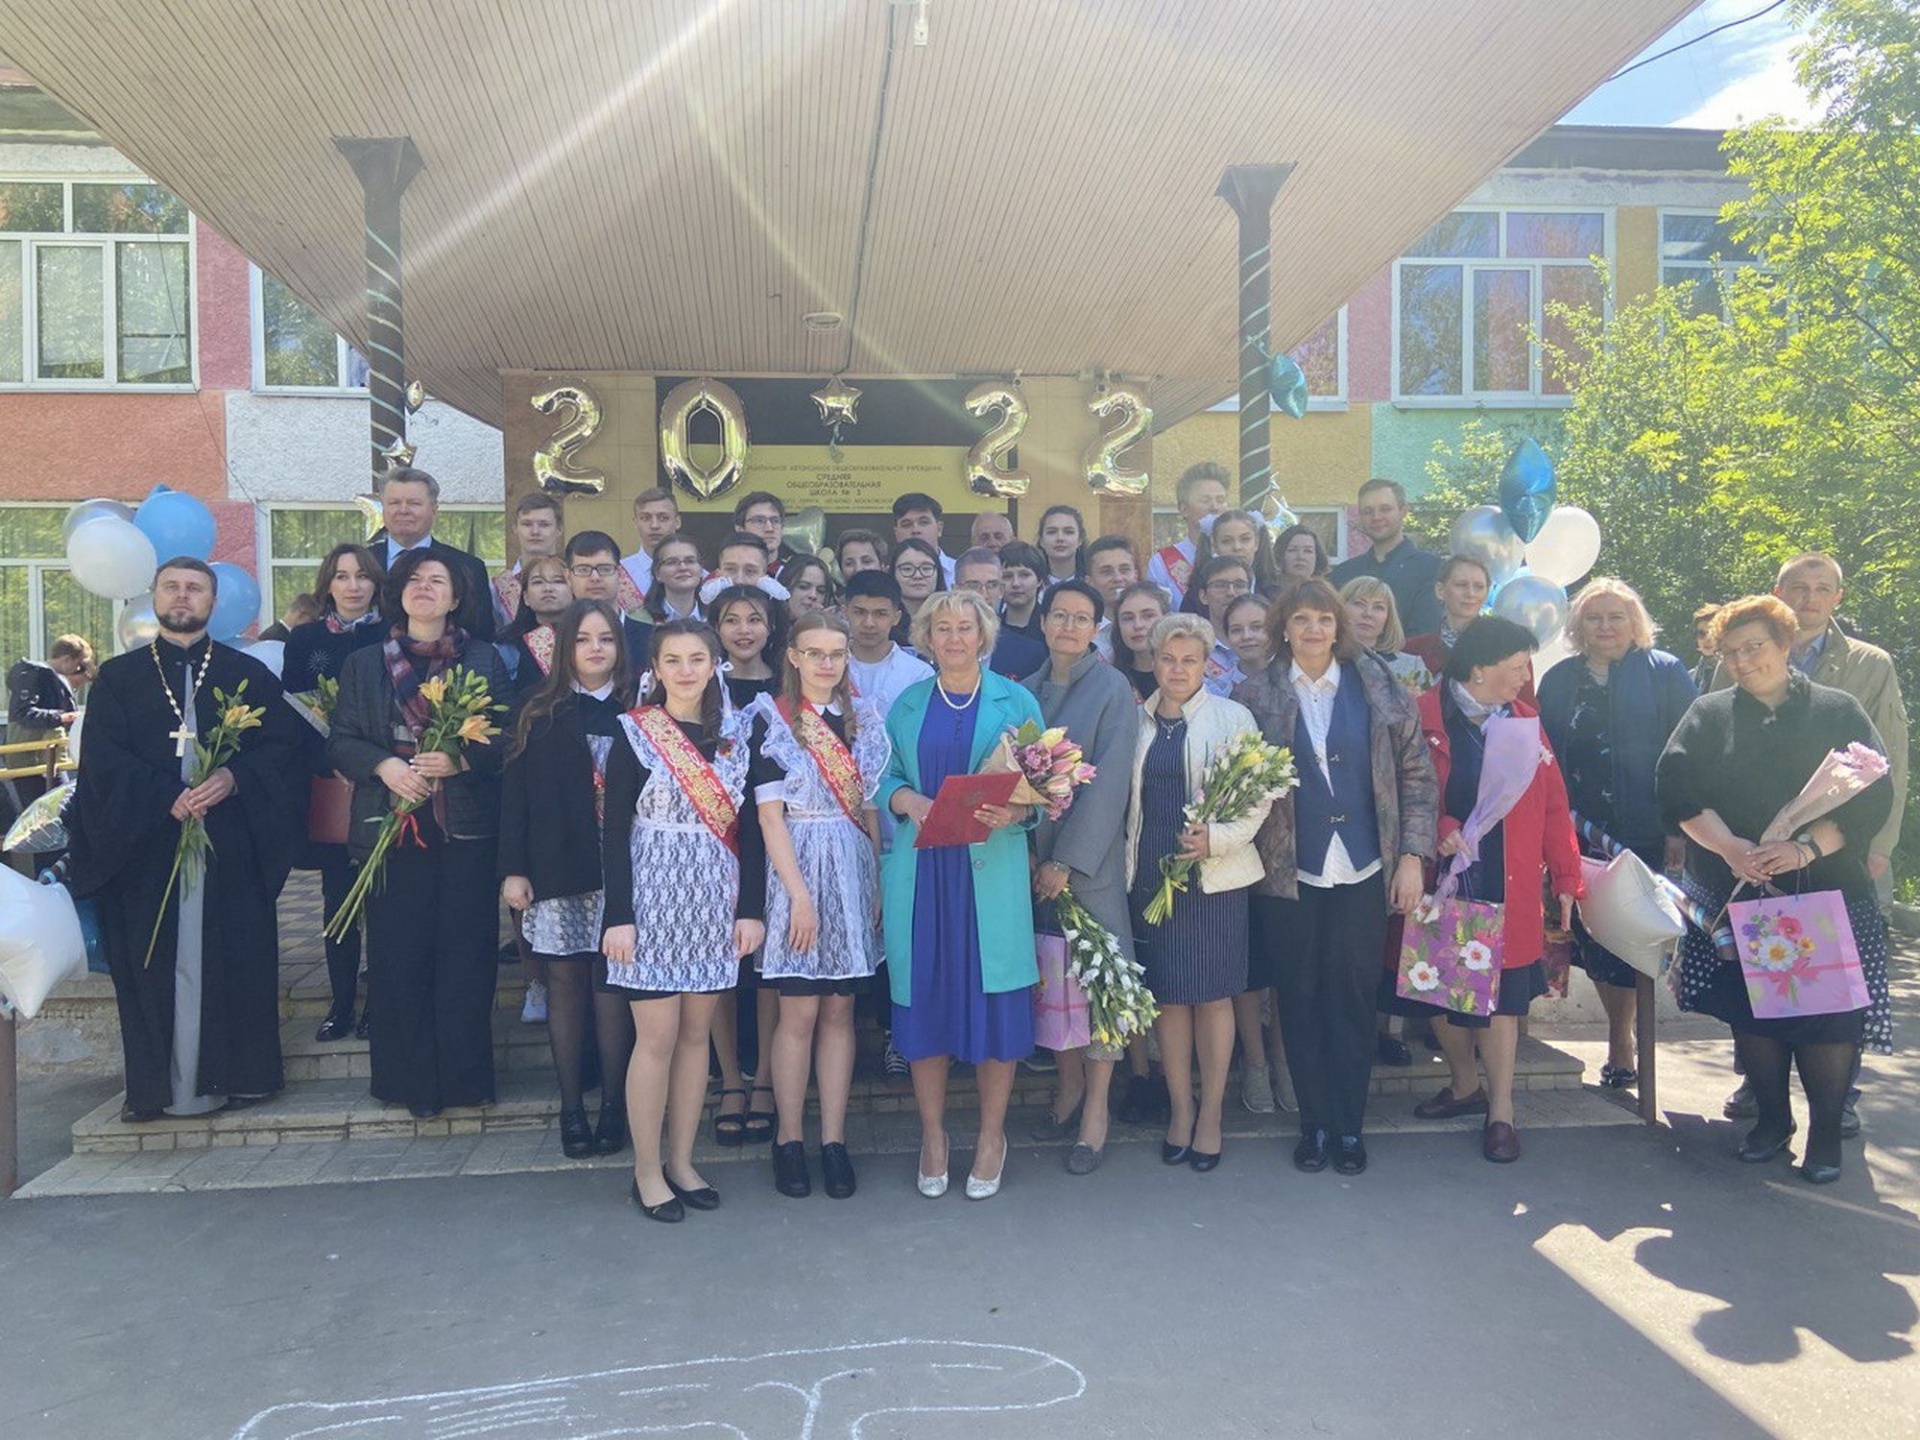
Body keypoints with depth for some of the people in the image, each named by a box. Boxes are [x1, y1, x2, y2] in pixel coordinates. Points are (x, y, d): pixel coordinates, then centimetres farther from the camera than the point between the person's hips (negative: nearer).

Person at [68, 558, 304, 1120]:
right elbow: (103, 759, 0)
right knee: (155, 964, 2)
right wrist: (167, 798, -15)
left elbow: (282, 746, 1)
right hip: (145, 847, 1)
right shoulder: (117, 678, 12)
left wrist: (234, 777, -17)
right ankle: (154, 1085, 10)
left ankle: (232, 1075, 9)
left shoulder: (250, 674, 11)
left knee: (233, 962, 0)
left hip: (231, 848, 0)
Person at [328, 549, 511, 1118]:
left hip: (466, 829, -1)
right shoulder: (363, 664, 12)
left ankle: (465, 1075, 11)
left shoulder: (485, 659, 9)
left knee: (466, 954, 0)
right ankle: (410, 1081, 12)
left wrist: (461, 759, -15)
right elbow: (340, 741, 8)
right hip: (391, 826, 1)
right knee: (400, 957, 2)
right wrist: (383, 765, -11)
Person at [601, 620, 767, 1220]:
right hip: (653, 899, -3)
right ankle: (647, 1171, 14)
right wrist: (618, 917, -11)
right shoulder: (634, 734, -4)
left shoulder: (736, 734, 6)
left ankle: (681, 1161, 22)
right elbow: (614, 831, -6)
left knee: (697, 1033, 9)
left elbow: (750, 827, 6)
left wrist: (751, 907, 1)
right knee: (657, 1037, -1)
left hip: (715, 901, 4)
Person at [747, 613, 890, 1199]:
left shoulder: (864, 719, 9)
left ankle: (834, 1139, 15)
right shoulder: (771, 718, -4)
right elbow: (770, 814, -8)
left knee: (839, 1011, 8)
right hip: (798, 868, -4)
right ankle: (789, 1138, 15)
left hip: (854, 870, 4)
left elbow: (871, 807, 11)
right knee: (799, 1013, 0)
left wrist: (879, 880, 2)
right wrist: (800, 893, -14)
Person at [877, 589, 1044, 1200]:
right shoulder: (906, 705, 12)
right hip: (918, 873, 2)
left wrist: (1013, 812, -17)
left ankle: (992, 1134, 18)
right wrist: (906, 800, -9)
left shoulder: (1016, 702, 5)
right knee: (923, 996, 5)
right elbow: (884, 779, 12)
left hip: (991, 870, -2)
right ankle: (933, 1133, 21)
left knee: (995, 997, 0)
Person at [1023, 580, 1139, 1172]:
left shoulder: (1113, 689, -6)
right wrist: (1024, 850, -4)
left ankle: (1096, 1111, 10)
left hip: (1091, 857, -5)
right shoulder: (1027, 690, 10)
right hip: (1035, 855, 5)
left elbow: (1108, 782, -12)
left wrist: (1067, 859, -15)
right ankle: (1069, 1089, 25)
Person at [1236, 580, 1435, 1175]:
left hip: (1361, 873, 0)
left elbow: (1416, 774, 5)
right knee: (1299, 1000, 6)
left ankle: (1350, 1125, 18)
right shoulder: (1256, 694, 2)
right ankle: (1313, 1122, 20)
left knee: (1353, 998, 5)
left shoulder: (1378, 690, 3)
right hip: (1288, 874, 0)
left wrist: (1412, 855, -1)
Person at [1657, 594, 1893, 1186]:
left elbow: (1873, 797, -4)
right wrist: (1729, 846, -18)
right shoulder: (1707, 715, 9)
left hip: (1827, 892, -1)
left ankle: (1826, 1130, 13)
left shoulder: (1839, 712, 5)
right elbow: (1675, 789, -4)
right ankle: (1771, 1116, 24)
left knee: (1830, 1010, -5)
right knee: (1750, 1007, 6)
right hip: (1736, 893, 2)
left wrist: (1806, 848, -18)